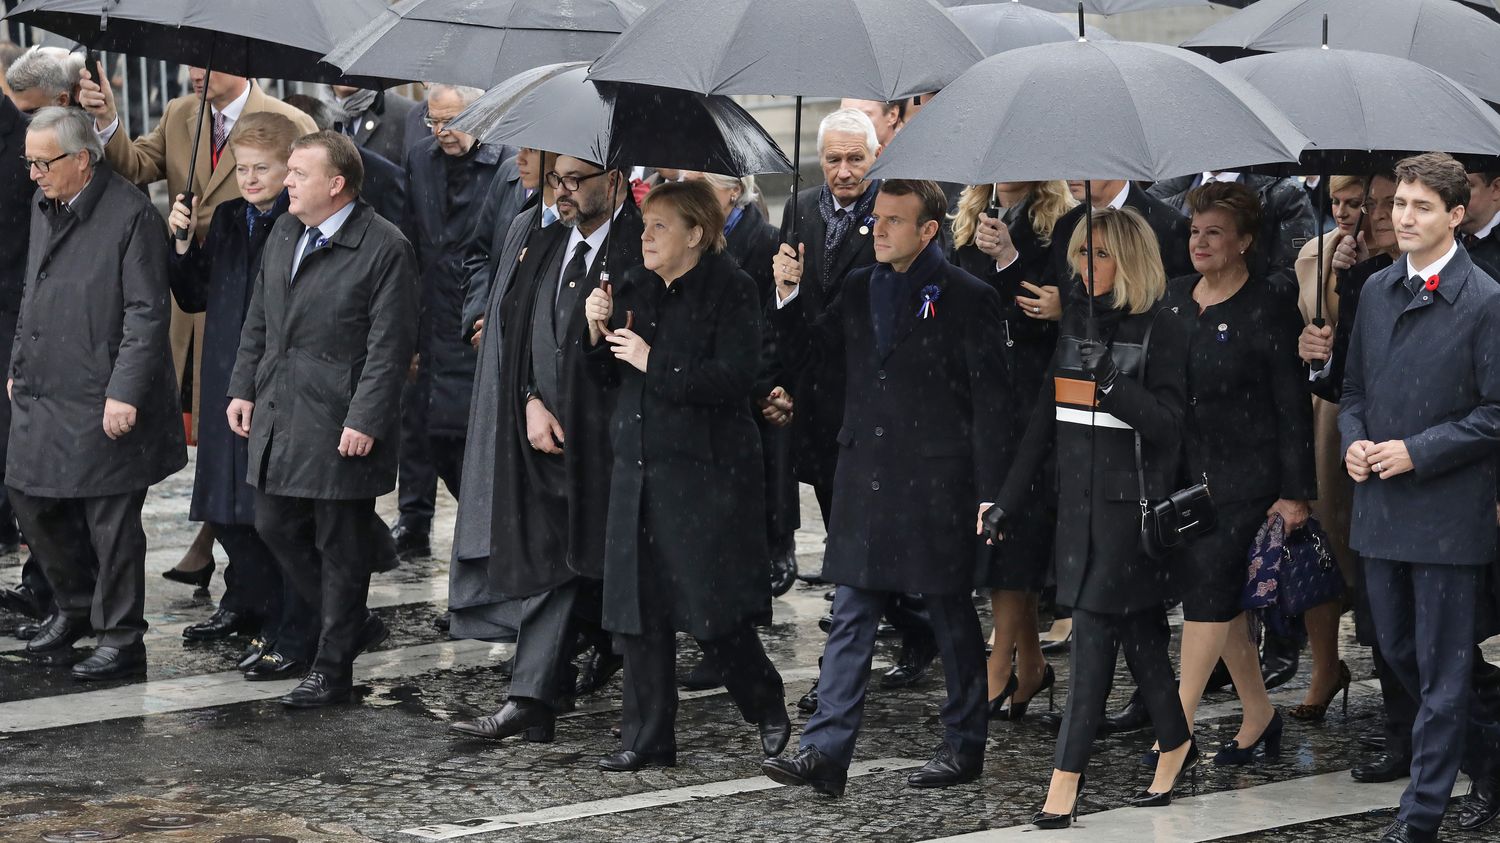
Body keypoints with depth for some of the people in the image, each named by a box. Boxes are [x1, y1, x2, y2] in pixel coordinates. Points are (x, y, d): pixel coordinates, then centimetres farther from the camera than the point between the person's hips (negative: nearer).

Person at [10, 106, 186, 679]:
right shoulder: (45, 209, 12)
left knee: (111, 521, -1)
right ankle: (75, 606, 32)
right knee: (30, 498, 13)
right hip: (42, 394, 8)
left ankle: (121, 639, 10)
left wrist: (124, 393, -20)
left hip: (102, 402, -8)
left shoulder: (132, 215, -14)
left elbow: (146, 313, -16)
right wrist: (18, 367, 18)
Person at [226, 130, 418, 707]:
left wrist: (365, 421, -19)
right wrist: (243, 388, 13)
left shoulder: (384, 248, -14)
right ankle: (353, 624, 29)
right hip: (278, 414, 8)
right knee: (276, 526, 12)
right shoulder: (284, 233, 10)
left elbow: (390, 347, -16)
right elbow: (258, 321, 18)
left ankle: (332, 670, 15)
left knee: (340, 547, 3)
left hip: (340, 424, -8)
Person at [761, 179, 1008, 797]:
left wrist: (991, 494, -11)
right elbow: (804, 354, 16)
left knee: (952, 619, 7)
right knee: (850, 619, 3)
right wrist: (789, 298, -2)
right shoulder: (859, 288, 11)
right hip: (865, 480, 5)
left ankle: (964, 748, 20)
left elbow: (991, 403, -7)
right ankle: (825, 753, 2)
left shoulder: (968, 299, -7)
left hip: (937, 485, -5)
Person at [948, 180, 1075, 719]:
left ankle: (1003, 669, 0)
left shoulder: (1060, 223, -5)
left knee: (1017, 530, -6)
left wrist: (1009, 259, -21)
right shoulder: (969, 221, 14)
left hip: (1030, 396, -6)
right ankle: (1029, 663, 17)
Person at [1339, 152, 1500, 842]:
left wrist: (1416, 451, -16)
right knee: (1399, 654, 15)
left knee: (1442, 669, 1)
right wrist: (1353, 441, -1)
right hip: (1380, 508, 7)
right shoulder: (1377, 291, 9)